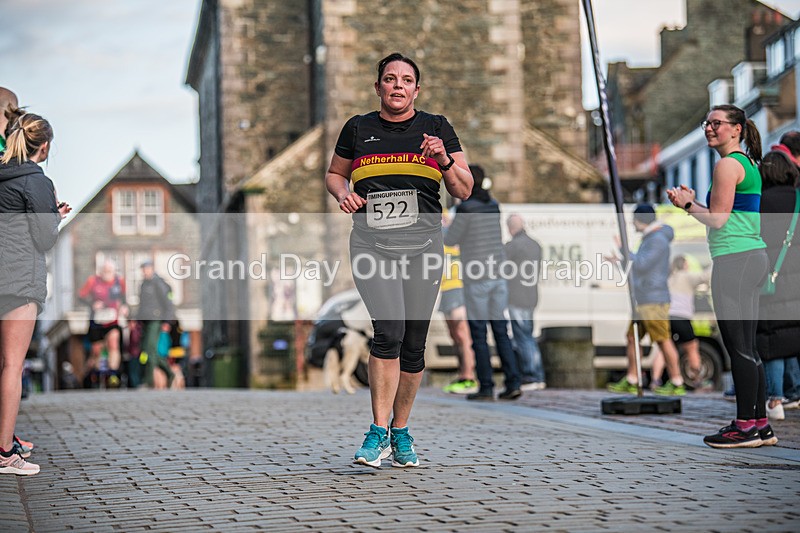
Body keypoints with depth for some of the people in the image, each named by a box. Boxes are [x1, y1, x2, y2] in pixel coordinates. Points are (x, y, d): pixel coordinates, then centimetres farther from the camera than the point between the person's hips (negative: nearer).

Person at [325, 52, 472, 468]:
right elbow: (334, 174, 24)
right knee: (389, 329, -19)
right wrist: (342, 194, 2)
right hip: (371, 242, -1)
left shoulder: (437, 128, 9)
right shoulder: (357, 129, 10)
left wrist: (444, 160, -10)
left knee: (414, 343, 4)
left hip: (422, 242, 1)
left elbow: (464, 191, 8)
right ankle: (378, 434, -13)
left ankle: (401, 432, 21)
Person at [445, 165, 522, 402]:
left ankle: (486, 388, 2)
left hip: (476, 278, -6)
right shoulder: (493, 205, 10)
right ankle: (513, 383, 1)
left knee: (478, 333, 1)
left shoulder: (465, 209, -13)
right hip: (497, 276, 6)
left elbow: (450, 240, -4)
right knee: (500, 331, 8)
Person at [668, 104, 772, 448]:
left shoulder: (728, 164, -10)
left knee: (738, 346, -8)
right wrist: (695, 200, 19)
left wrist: (686, 204, 0)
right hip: (754, 257, 10)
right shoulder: (749, 164, 20)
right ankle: (760, 424, 15)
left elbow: (718, 219, -14)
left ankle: (746, 427, -6)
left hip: (734, 261, -10)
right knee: (747, 347, 12)